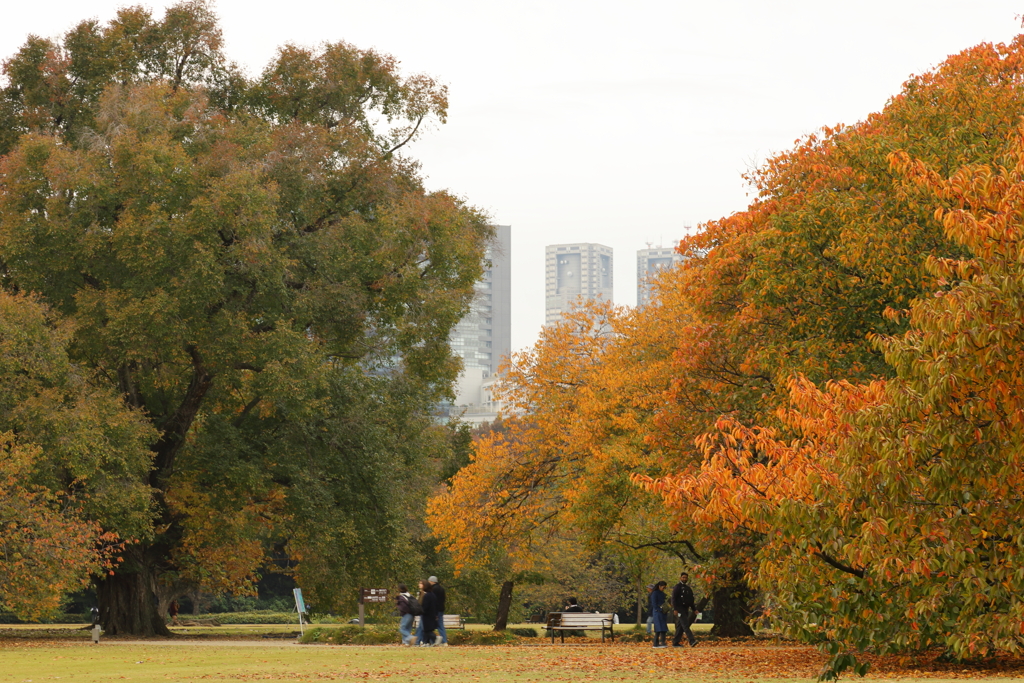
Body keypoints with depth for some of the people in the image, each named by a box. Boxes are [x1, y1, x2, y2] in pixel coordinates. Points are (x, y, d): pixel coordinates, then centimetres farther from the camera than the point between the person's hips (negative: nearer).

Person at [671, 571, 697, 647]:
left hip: (685, 609, 8)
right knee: (685, 625, -16)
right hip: (679, 609, -8)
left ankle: (675, 642, 12)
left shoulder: (688, 588, 18)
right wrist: (675, 609, -19)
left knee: (680, 626, 8)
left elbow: (691, 600, 24)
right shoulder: (677, 587, -4)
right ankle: (692, 641, -27)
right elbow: (674, 598, -11)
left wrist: (694, 610, 18)